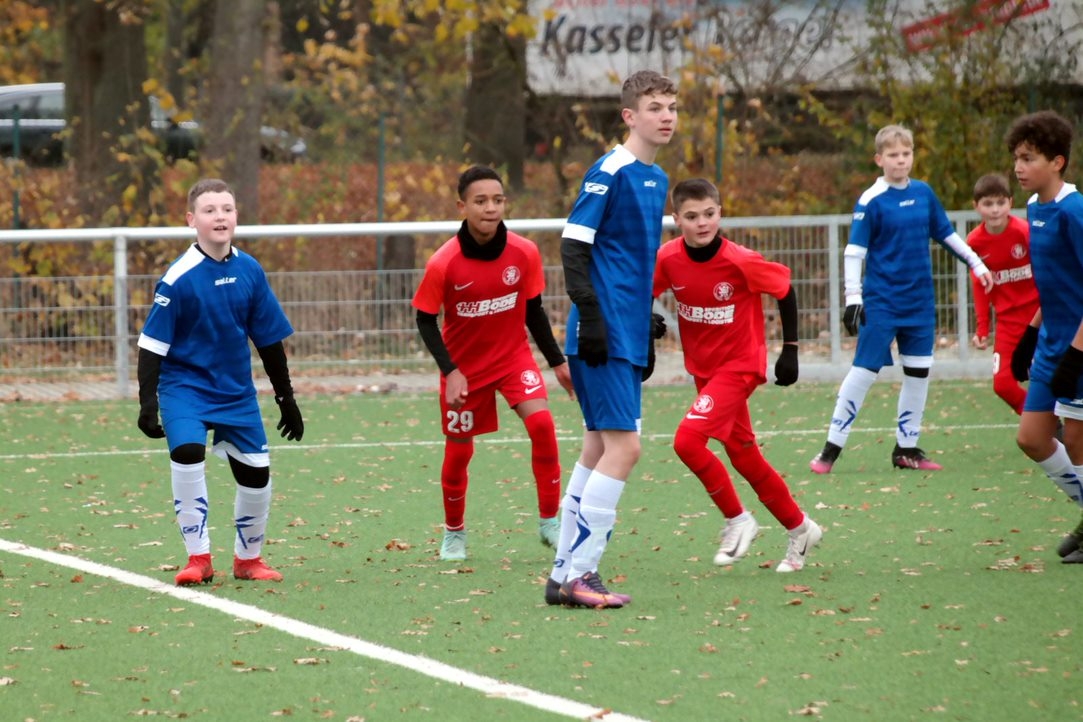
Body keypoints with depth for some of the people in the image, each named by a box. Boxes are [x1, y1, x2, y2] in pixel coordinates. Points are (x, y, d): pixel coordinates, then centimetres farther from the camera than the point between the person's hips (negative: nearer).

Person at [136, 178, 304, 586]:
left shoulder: (249, 271, 0)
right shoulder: (179, 277, -14)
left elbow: (269, 339, 9)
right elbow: (152, 343, -12)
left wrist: (286, 397, 14)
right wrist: (147, 402, -18)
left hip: (237, 391, 5)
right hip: (184, 384, -4)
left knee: (256, 472, 4)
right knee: (187, 452, -27)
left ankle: (248, 559, 28)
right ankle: (198, 559, -16)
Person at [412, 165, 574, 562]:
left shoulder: (524, 253, -13)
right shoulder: (443, 264, -20)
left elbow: (534, 311, 1)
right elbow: (425, 321, -10)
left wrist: (557, 362, 4)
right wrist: (450, 371, -19)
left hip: (513, 355, 1)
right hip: (464, 365, -1)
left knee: (541, 423, -22)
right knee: (458, 452, 7)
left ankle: (549, 521, -11)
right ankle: (454, 532, 33)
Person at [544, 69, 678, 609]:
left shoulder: (657, 179, 16)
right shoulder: (609, 172, -12)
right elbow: (573, 247, -15)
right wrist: (591, 317, -21)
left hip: (628, 337, 9)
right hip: (603, 336, -9)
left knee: (599, 449, 10)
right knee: (623, 447, -12)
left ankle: (568, 571, 14)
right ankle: (573, 575, -10)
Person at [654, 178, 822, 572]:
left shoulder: (741, 262, -22)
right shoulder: (668, 259, -11)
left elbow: (785, 288, -8)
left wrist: (790, 350, -5)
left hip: (740, 365, -6)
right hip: (702, 369, 6)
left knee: (688, 439, -22)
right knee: (744, 457, 13)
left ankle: (737, 520, -4)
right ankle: (799, 528, 31)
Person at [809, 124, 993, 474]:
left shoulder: (924, 193, 5)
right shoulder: (871, 202, -11)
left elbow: (946, 234, 19)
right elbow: (854, 251, -12)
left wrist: (977, 264, 21)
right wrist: (853, 298, -19)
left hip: (920, 300, 5)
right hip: (881, 301, -5)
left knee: (918, 372, 6)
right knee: (864, 371, -7)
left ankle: (907, 448, 17)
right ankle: (831, 448, 0)